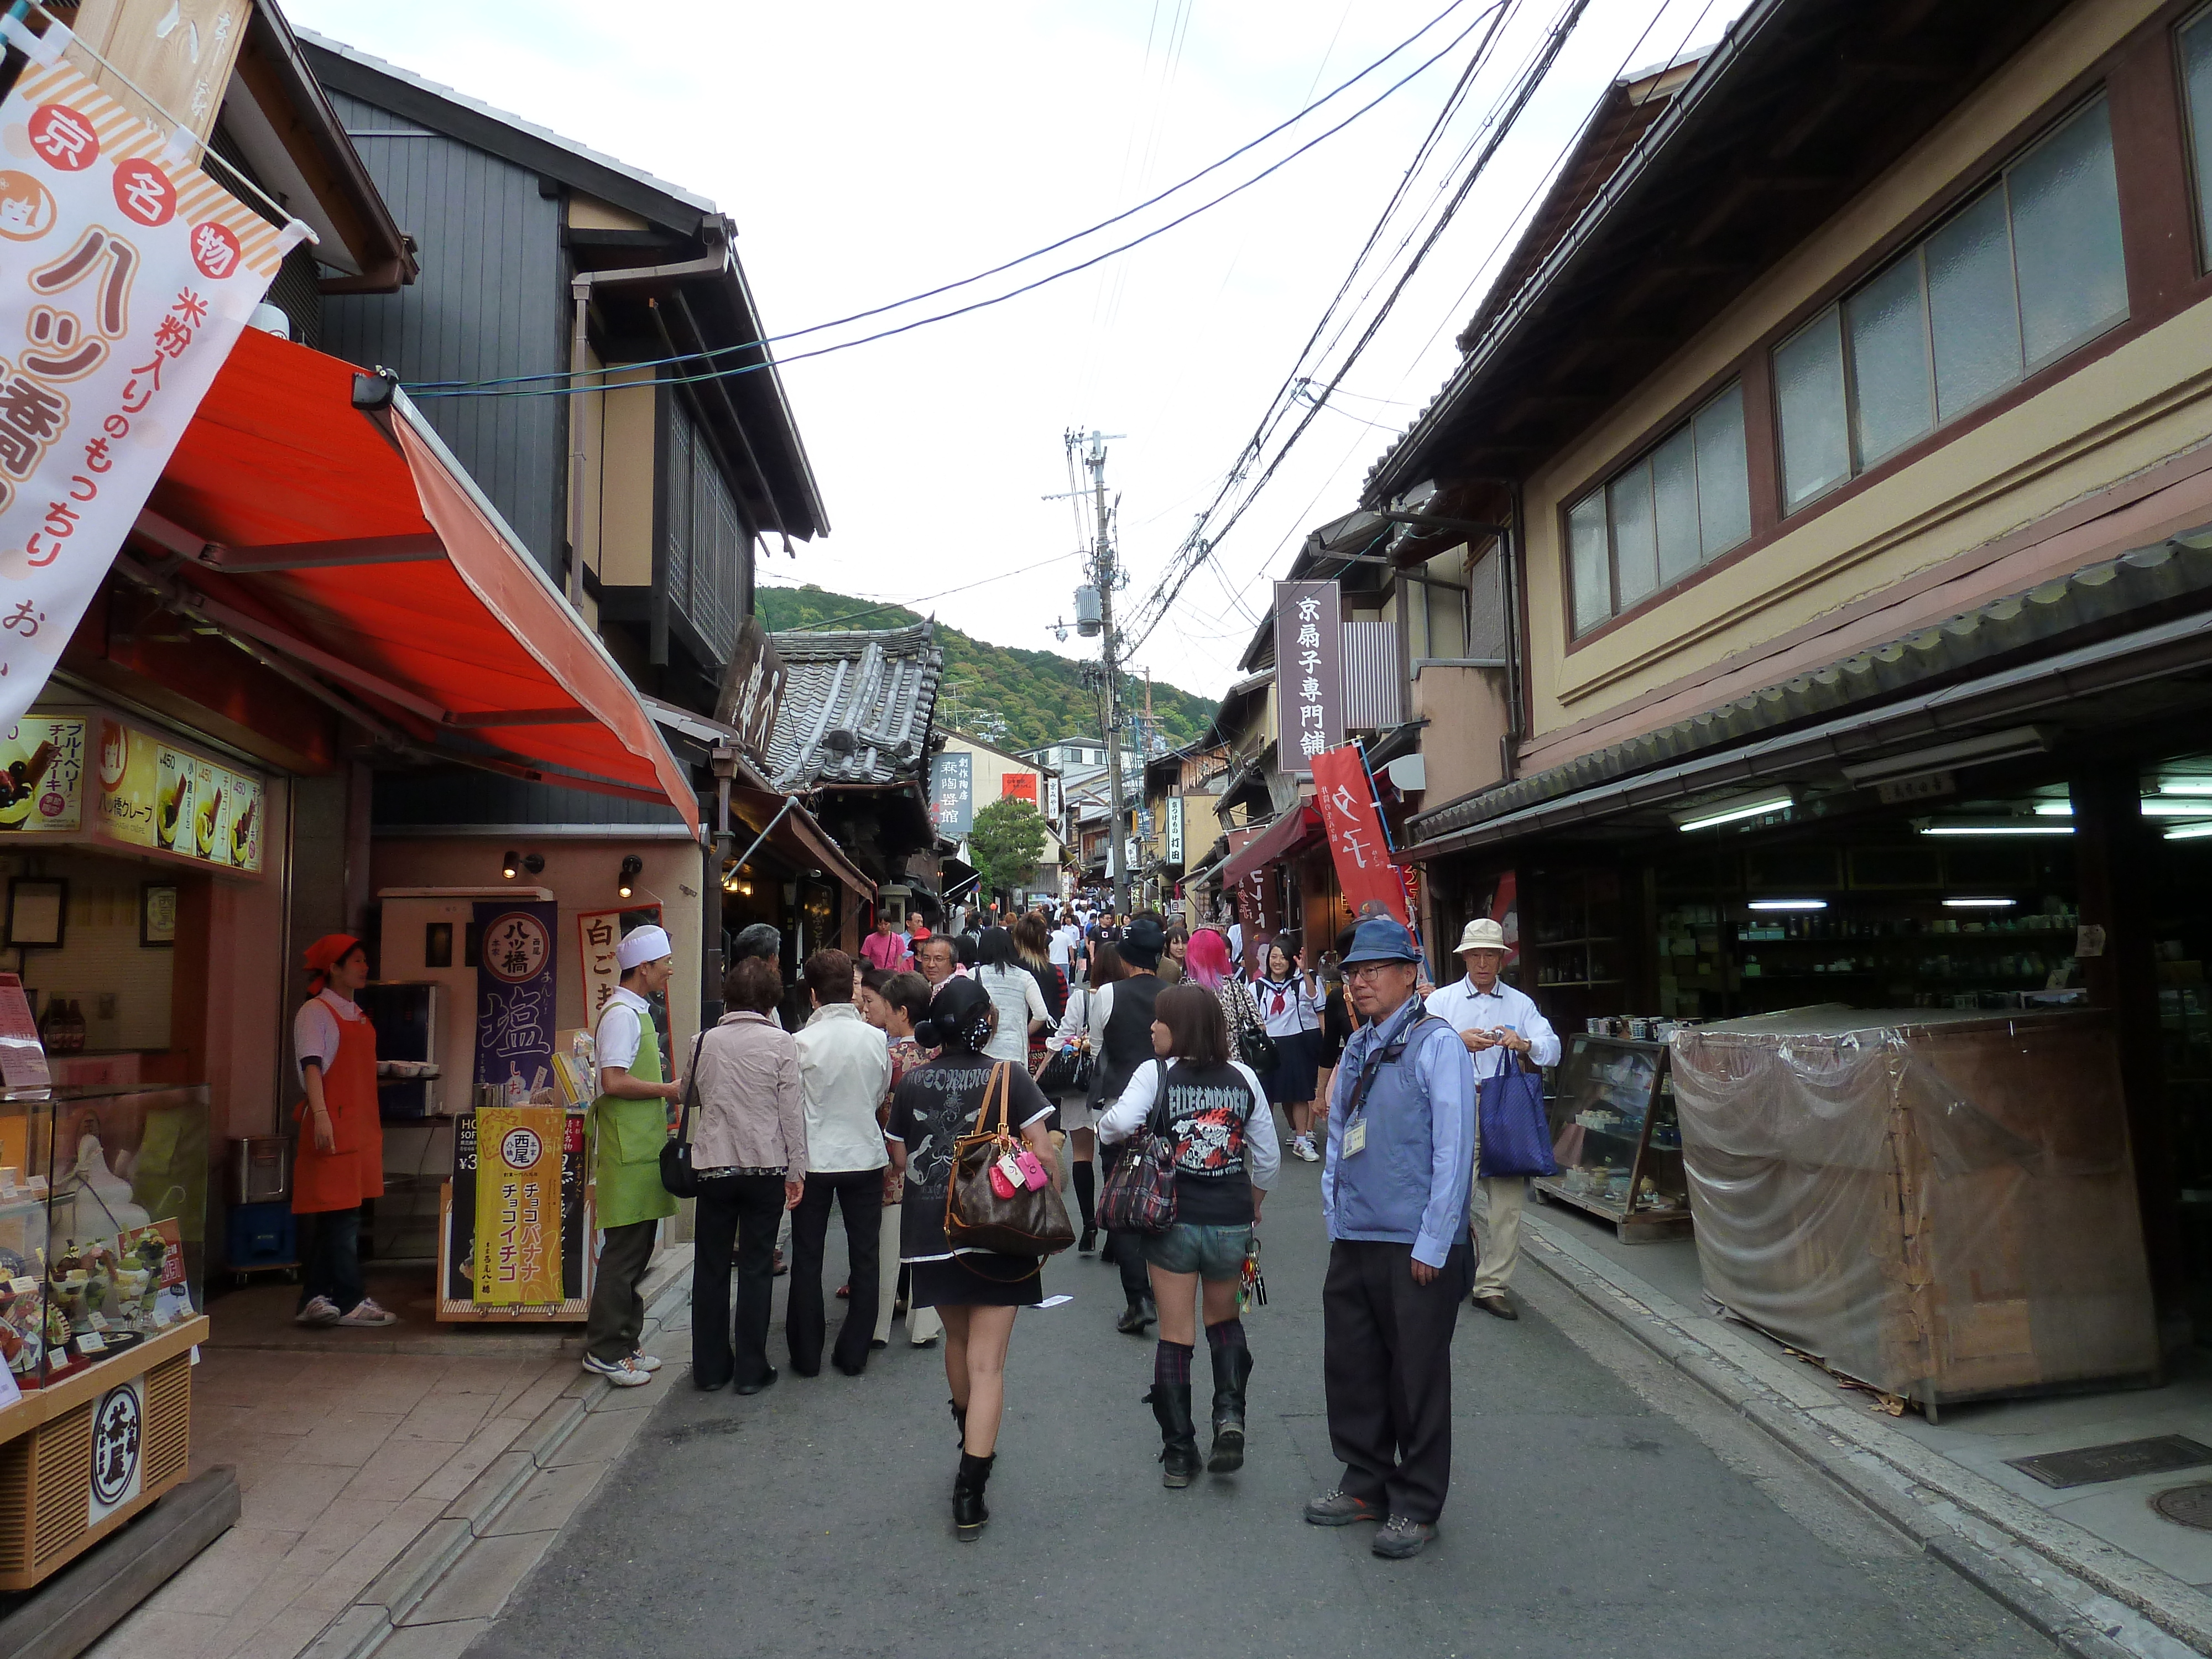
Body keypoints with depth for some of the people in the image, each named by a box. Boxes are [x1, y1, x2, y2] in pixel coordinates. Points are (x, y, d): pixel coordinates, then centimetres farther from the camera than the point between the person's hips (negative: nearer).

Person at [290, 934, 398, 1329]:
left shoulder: (357, 1015, 19)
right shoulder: (315, 1012, -6)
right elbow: (312, 1066, -16)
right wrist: (320, 1115, -27)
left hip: (360, 1124, 9)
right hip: (331, 1123, -9)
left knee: (344, 1212, 9)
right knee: (340, 1212, -7)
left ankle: (315, 1300, 15)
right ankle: (353, 1302, -4)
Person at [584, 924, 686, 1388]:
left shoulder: (636, 1011, 17)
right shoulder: (622, 1014, -15)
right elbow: (614, 1082, -23)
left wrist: (665, 1093, 13)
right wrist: (669, 1090, -14)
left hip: (640, 1147, 10)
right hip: (627, 1153, -10)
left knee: (635, 1250, 14)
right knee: (624, 1251, -4)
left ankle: (622, 1344, 22)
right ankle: (605, 1351, 5)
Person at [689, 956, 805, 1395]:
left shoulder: (707, 1042, 1)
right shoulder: (780, 1042, -7)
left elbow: (697, 1099, 11)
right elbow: (792, 1110, -5)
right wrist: (795, 1170, 0)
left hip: (713, 1166, 2)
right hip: (765, 1166, -2)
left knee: (711, 1267, 12)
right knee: (756, 1268, 6)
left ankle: (710, 1366, 20)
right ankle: (751, 1370, 10)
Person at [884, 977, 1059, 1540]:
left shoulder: (913, 1082, 0)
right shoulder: (1009, 1077, -9)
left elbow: (900, 1158, 8)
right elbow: (1043, 1155, -12)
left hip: (931, 1234, 4)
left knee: (957, 1339, 26)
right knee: (986, 1362, 1)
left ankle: (971, 1438, 47)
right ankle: (970, 1491, -3)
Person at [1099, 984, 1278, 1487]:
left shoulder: (1156, 1074, -9)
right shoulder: (1243, 1077, 1)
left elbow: (1119, 1124, -25)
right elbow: (1268, 1156, 4)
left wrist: (1103, 1126, -2)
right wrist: (1253, 1204, 20)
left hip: (1174, 1221, -2)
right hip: (1232, 1223, 3)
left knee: (1175, 1335, 8)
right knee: (1225, 1320, 22)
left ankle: (1179, 1453, 12)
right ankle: (1230, 1414, 2)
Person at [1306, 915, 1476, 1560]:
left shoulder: (1436, 1046, -12)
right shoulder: (1357, 1048, 9)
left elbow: (1453, 1150, -13)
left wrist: (1432, 1244, -13)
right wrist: (1335, 1217, 11)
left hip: (1417, 1248, -7)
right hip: (1353, 1242, 7)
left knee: (1417, 1378, 8)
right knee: (1351, 1368, 16)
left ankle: (1416, 1507, 24)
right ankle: (1366, 1483, 35)